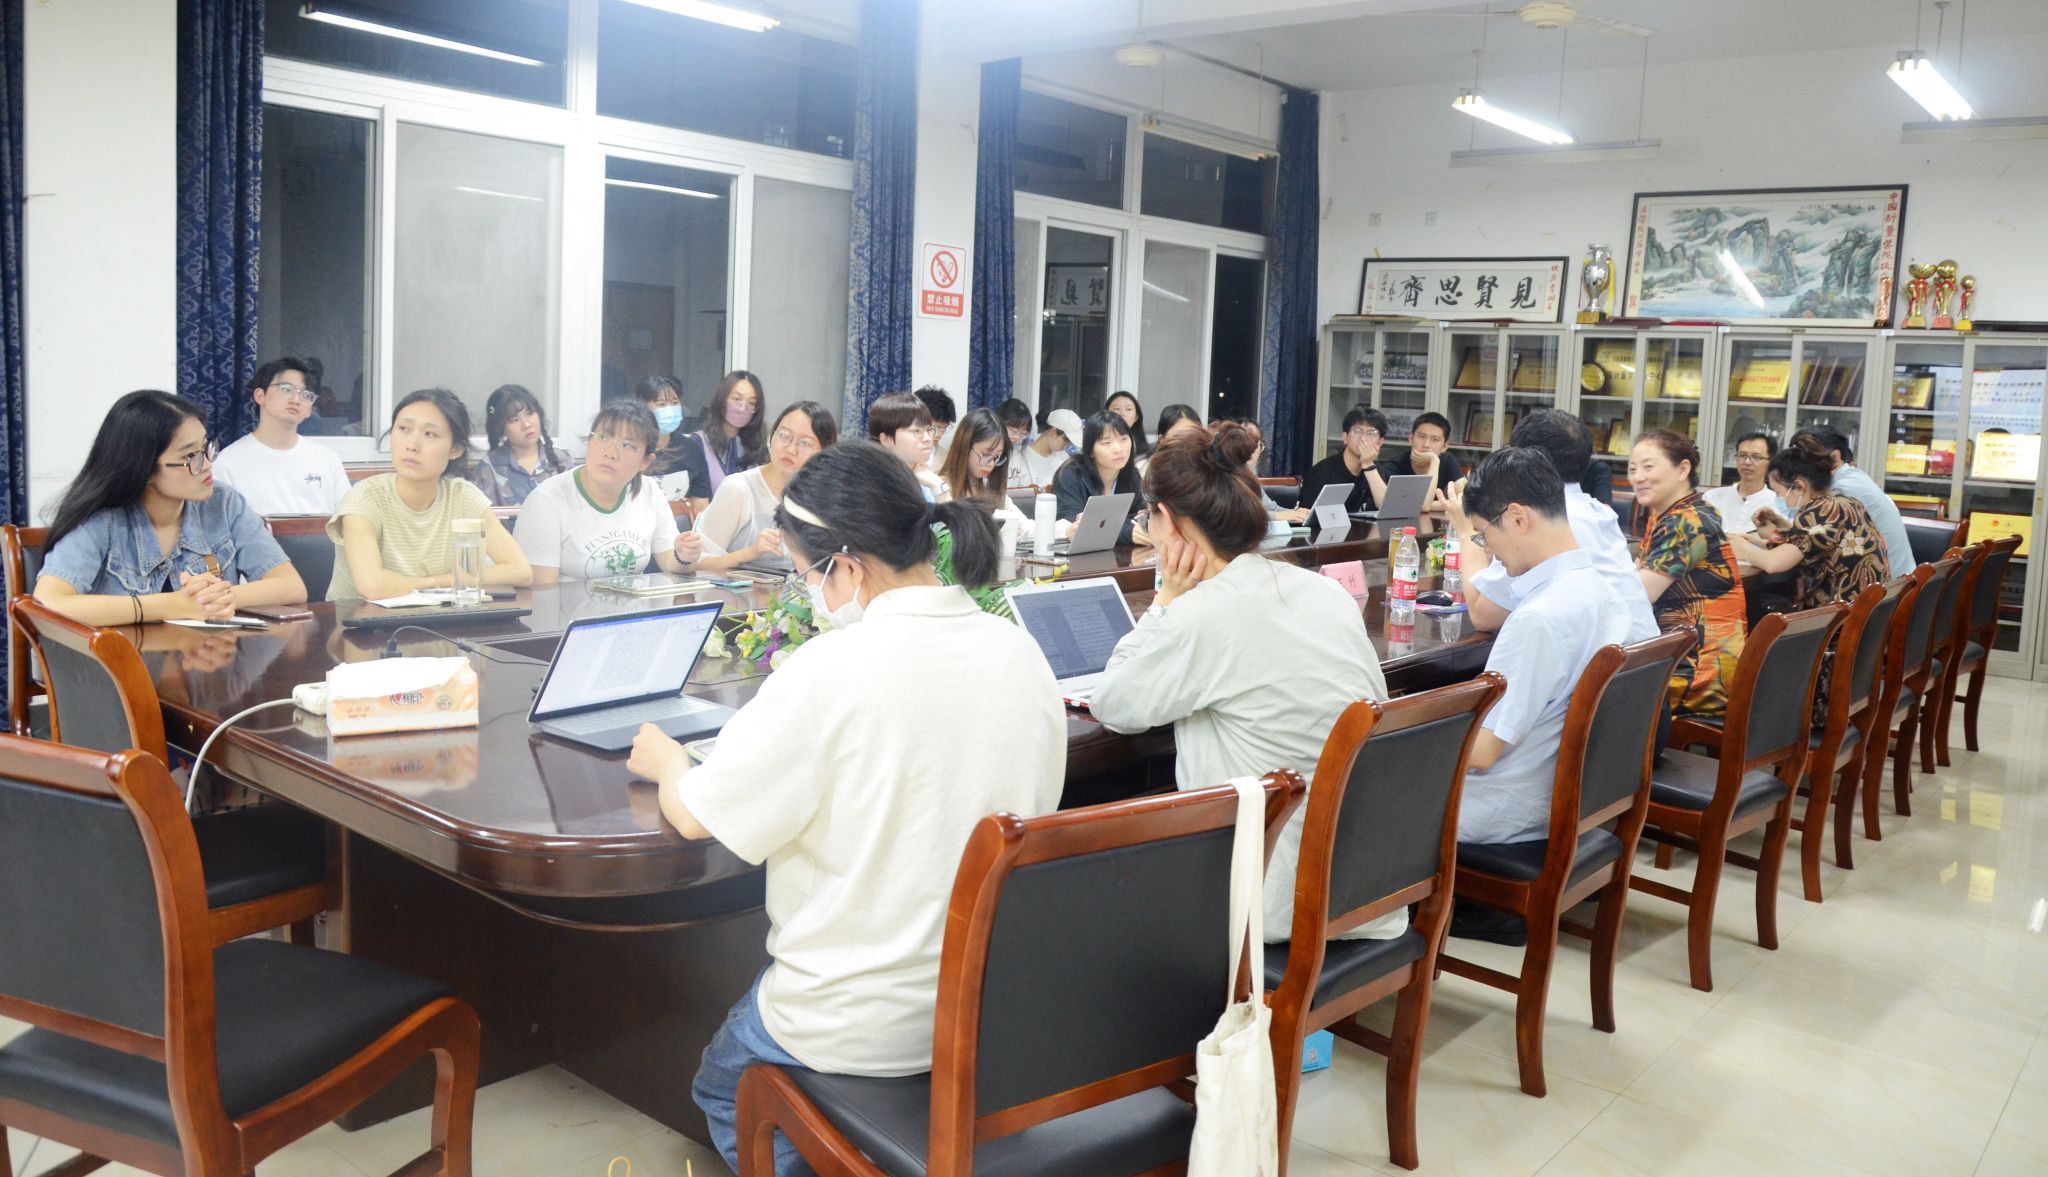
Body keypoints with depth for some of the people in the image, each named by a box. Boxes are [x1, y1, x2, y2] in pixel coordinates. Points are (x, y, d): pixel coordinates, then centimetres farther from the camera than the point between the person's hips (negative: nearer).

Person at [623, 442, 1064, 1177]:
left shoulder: (832, 669, -24)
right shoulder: (1024, 654, -4)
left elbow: (696, 815, -13)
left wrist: (665, 761, 9)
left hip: (864, 1032, -6)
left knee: (723, 1089, 27)